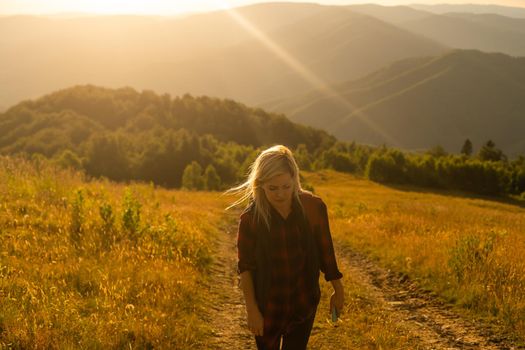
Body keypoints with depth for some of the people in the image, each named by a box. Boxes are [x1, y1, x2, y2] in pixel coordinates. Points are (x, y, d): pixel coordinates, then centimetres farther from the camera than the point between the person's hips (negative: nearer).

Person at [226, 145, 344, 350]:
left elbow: (325, 250, 0)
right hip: (267, 307, -1)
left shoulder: (313, 207, -11)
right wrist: (252, 309, -11)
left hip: (303, 304, 1)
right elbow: (245, 267, -8)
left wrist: (338, 290, 7)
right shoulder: (250, 219, -14)